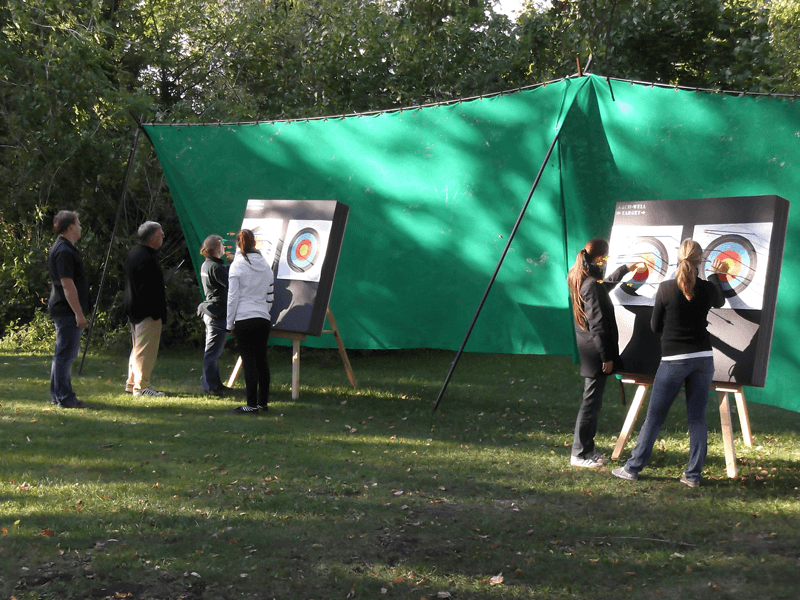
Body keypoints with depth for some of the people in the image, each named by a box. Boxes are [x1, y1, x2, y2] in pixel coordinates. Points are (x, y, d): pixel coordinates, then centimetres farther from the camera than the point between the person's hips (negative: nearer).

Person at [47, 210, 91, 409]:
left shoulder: (61, 248, 17)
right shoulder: (64, 251, -17)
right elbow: (67, 285, -22)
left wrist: (79, 312, 23)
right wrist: (79, 313, -22)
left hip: (62, 310, 11)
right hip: (67, 311, -11)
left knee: (63, 353, 15)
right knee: (65, 353, -7)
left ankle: (57, 395, 21)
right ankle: (65, 398, -4)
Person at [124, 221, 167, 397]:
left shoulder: (133, 252, 11)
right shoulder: (147, 258, -22)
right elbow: (152, 289, -23)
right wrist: (159, 313, -19)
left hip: (134, 309, 11)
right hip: (147, 310, -11)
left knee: (138, 347, 20)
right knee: (146, 349, -5)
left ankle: (132, 382, 27)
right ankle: (141, 386, -2)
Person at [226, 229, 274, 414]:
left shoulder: (237, 266, -5)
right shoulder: (265, 265, 10)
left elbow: (232, 298, -6)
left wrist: (229, 323, 0)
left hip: (244, 320, -5)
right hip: (263, 320, 5)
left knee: (249, 361, -3)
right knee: (262, 359, 10)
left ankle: (252, 405, -2)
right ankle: (263, 402, 16)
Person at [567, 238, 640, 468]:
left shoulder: (580, 281, 11)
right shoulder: (592, 285, -20)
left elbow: (607, 284, 35)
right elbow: (597, 325, -21)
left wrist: (625, 269, 46)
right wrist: (606, 357, -18)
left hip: (588, 351, 10)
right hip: (596, 353, -10)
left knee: (593, 400, 15)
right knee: (591, 402, -5)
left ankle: (588, 450, 21)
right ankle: (579, 454, 0)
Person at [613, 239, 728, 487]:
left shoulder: (666, 288, -9)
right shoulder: (707, 288, -2)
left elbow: (655, 326, -1)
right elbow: (719, 302, 24)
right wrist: (715, 275, 39)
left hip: (673, 361, -2)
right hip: (703, 358, 2)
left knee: (654, 417, 5)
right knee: (697, 418, 8)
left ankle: (632, 468, 11)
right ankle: (694, 474, 10)